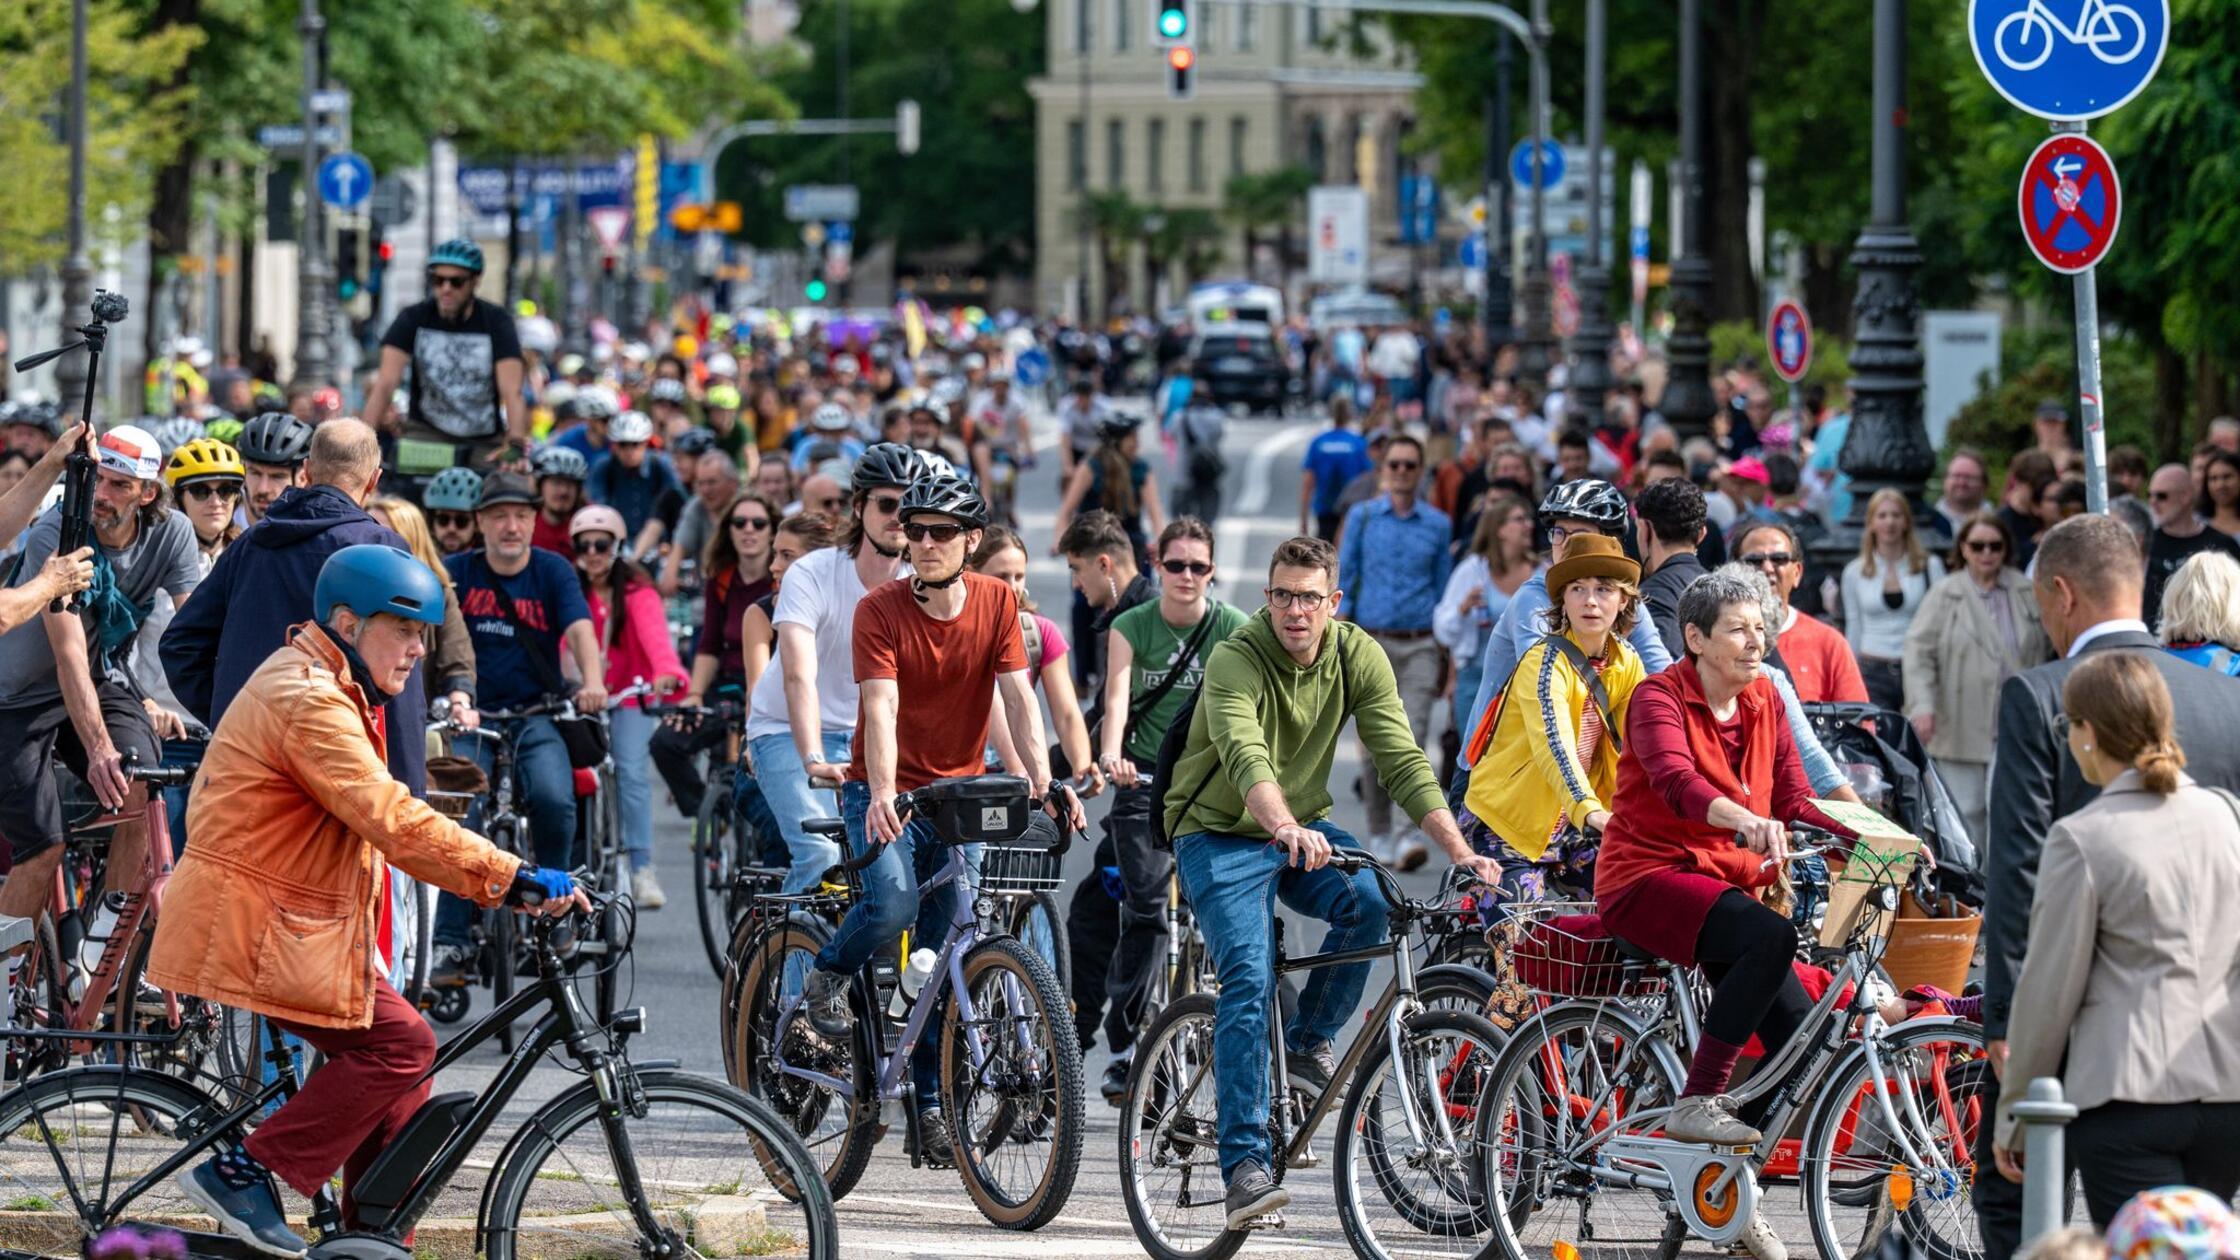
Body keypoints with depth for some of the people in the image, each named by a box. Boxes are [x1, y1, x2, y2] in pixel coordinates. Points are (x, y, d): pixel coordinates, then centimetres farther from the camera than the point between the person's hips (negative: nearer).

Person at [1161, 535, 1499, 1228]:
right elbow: (1245, 756, -39)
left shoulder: (1358, 656, -8)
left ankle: (1311, 1041, -3)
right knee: (1249, 979, -23)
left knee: (1369, 899, -27)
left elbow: (1402, 759, -12)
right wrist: (1285, 829, -59)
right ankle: (1244, 1164, -24)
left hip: (1303, 828, 4)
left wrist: (1460, 850, -24)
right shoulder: (1235, 661, -22)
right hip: (1219, 835, -4)